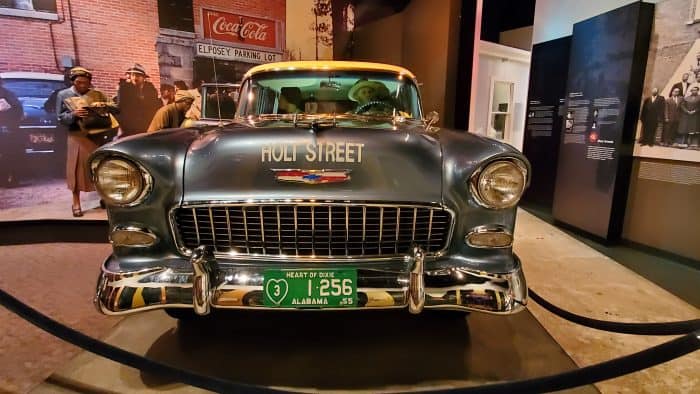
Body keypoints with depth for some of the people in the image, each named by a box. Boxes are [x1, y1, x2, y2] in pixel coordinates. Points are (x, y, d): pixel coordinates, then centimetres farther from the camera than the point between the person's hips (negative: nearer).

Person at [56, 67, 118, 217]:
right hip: (77, 137, -1)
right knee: (77, 169, 0)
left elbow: (116, 109, 2)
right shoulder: (63, 95, 5)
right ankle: (76, 203, 8)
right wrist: (74, 114, -19)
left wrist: (104, 105, -17)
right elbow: (61, 118, 1)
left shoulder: (97, 94, 8)